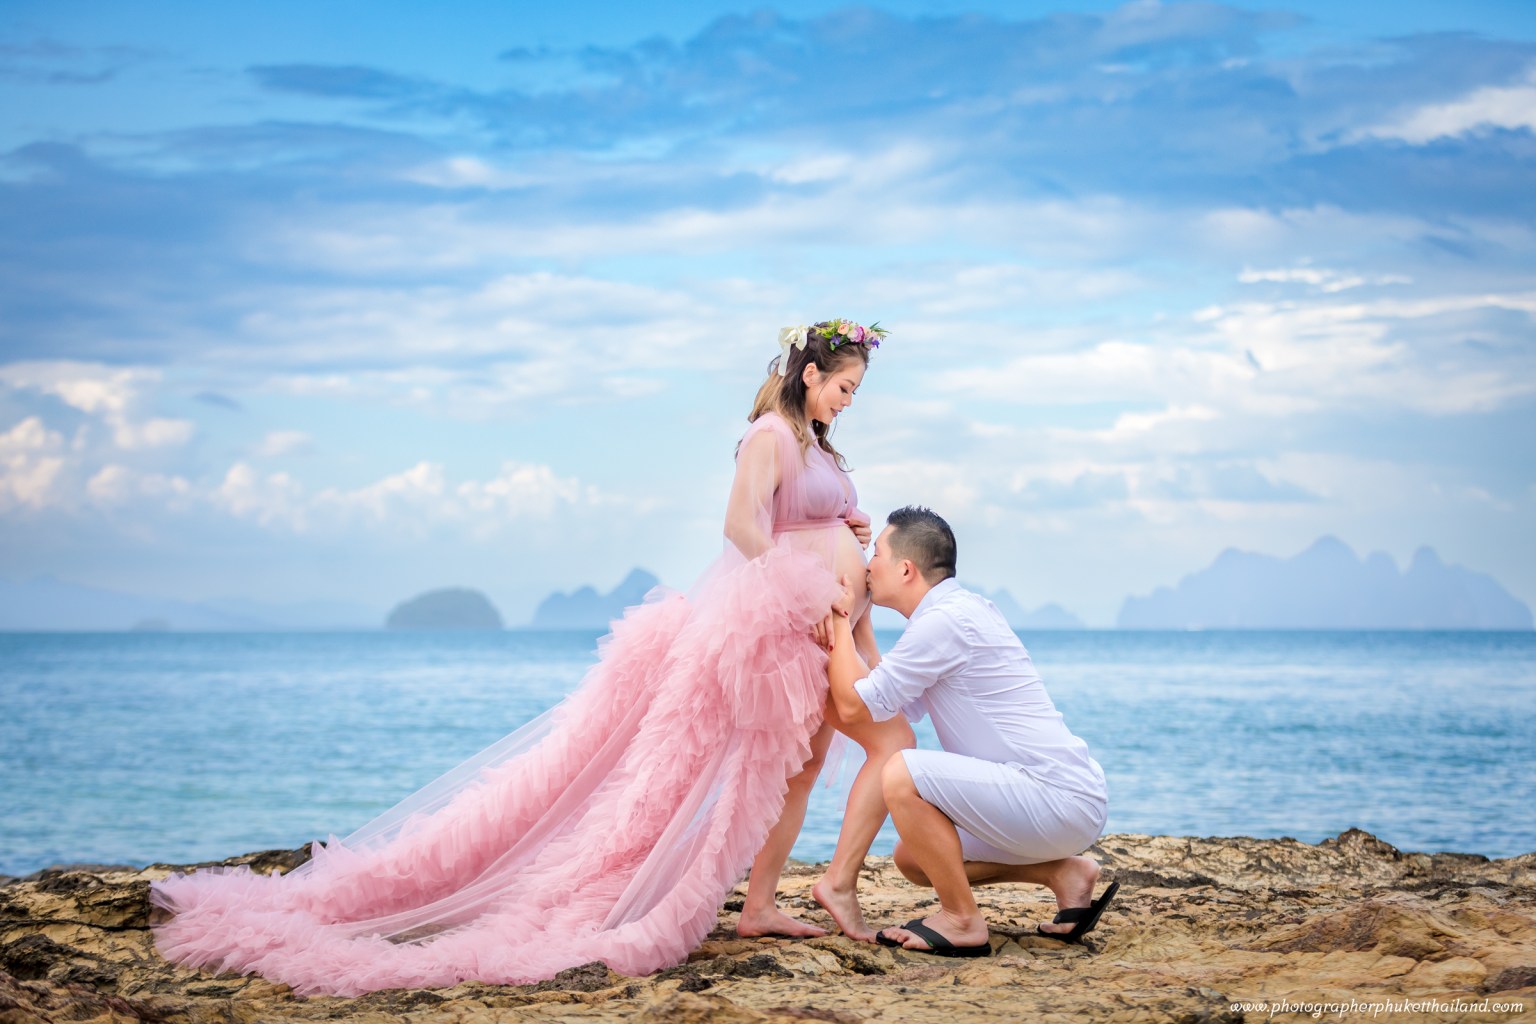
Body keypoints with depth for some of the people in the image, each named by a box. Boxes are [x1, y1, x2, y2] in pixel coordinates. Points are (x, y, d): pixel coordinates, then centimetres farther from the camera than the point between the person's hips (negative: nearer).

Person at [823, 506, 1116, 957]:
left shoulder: (943, 621, -16)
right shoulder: (963, 608, 15)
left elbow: (854, 705, -12)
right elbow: (899, 710, 22)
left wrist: (841, 619, 0)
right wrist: (841, 630, 21)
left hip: (1058, 800, -10)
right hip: (1065, 801, 10)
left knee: (901, 774, -22)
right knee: (912, 857, 17)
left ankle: (961, 921, -10)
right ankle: (1064, 871, 14)